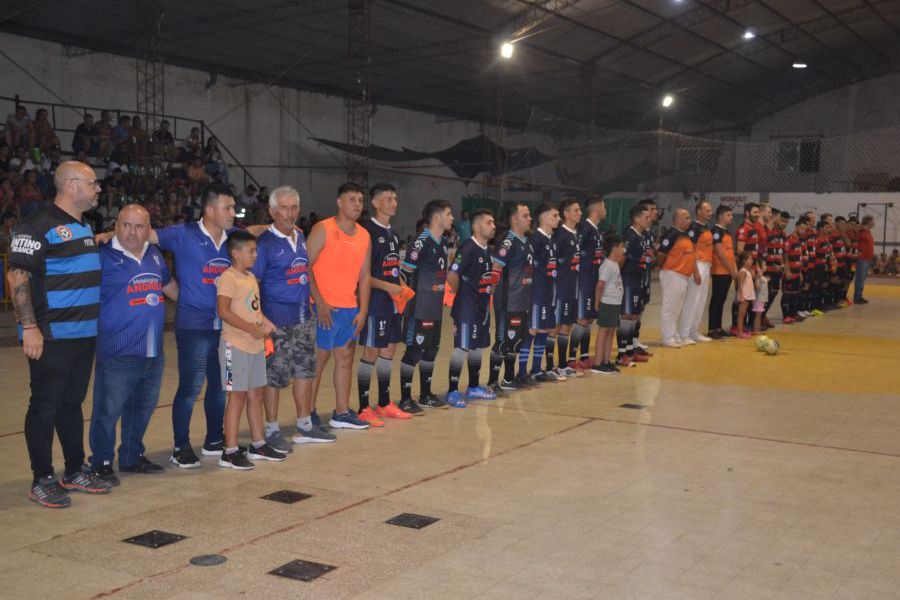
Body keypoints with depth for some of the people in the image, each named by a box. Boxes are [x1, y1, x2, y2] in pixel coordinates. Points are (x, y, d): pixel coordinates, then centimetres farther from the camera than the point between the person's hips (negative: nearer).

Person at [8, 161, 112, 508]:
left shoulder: (85, 228, 15)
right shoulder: (38, 226, -12)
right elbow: (17, 276, -16)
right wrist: (29, 327, -20)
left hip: (85, 334, 8)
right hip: (51, 336, -8)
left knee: (72, 403, 16)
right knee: (45, 406, 1)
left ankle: (75, 472, 25)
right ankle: (42, 481, 10)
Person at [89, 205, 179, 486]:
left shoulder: (154, 254, 11)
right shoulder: (104, 256, -9)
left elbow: (169, 286, 27)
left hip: (153, 352, 7)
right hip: (117, 354, -7)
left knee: (142, 408, 17)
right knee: (108, 410, -1)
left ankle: (133, 456, 32)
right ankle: (101, 463, 14)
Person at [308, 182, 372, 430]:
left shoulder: (364, 236, 11)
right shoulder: (323, 229, -8)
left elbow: (364, 276, 13)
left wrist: (362, 310, 5)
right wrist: (319, 302, -16)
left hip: (350, 309, 6)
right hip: (325, 308, -6)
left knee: (346, 359, 10)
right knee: (318, 360, 0)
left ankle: (342, 413, 19)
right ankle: (309, 414, 11)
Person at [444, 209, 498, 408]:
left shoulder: (487, 250, 10)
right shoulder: (468, 248, -18)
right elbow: (452, 276, -22)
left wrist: (489, 289, 10)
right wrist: (461, 295, -7)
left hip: (482, 307, 9)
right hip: (466, 308, -9)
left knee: (478, 347, 15)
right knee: (461, 348, -7)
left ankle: (474, 388, 27)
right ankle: (452, 392, -1)